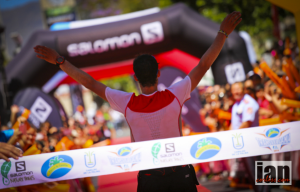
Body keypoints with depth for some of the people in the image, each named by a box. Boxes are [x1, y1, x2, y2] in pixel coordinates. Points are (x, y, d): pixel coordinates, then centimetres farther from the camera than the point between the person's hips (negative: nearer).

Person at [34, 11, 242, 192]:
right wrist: (223, 33, 0)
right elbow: (203, 66, -6)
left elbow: (90, 83, -4)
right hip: (181, 173, 0)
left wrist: (59, 61, 3)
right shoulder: (174, 97, -11)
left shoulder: (127, 104, -11)